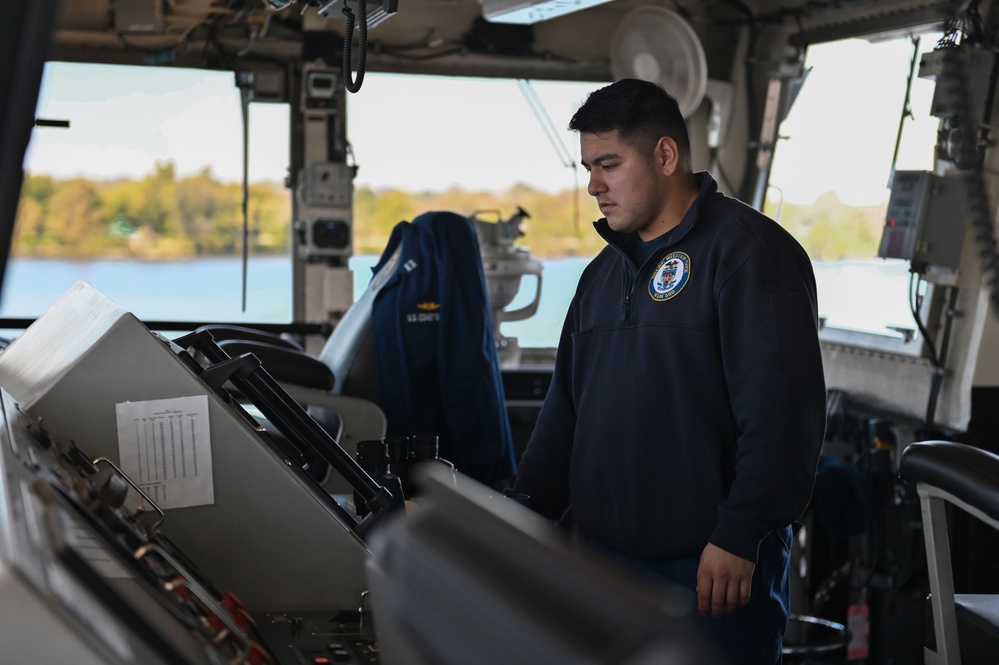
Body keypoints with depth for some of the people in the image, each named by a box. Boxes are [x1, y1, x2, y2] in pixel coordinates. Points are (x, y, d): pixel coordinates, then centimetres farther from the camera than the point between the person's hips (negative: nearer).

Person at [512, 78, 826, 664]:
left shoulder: (748, 250, -9)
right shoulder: (603, 273, 17)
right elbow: (565, 411, 21)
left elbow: (781, 407, -18)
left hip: (714, 568, -7)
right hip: (604, 552, 7)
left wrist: (739, 536, -21)